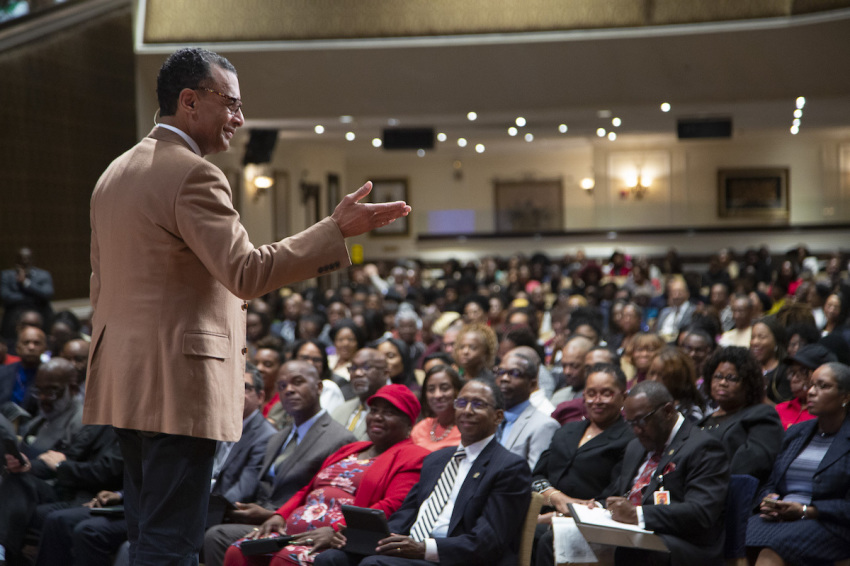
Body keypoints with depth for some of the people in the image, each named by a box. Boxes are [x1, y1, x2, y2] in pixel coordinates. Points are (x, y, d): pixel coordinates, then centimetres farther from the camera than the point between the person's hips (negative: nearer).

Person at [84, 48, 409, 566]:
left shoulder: (115, 173, 16)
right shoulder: (194, 176, -14)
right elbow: (246, 273, -22)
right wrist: (338, 229, -20)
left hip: (124, 382, 10)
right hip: (177, 385, -10)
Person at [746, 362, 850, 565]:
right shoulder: (795, 432, 23)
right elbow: (771, 484, 23)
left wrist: (805, 511, -15)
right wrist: (769, 501, -1)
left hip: (830, 526, -5)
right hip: (780, 519, 6)